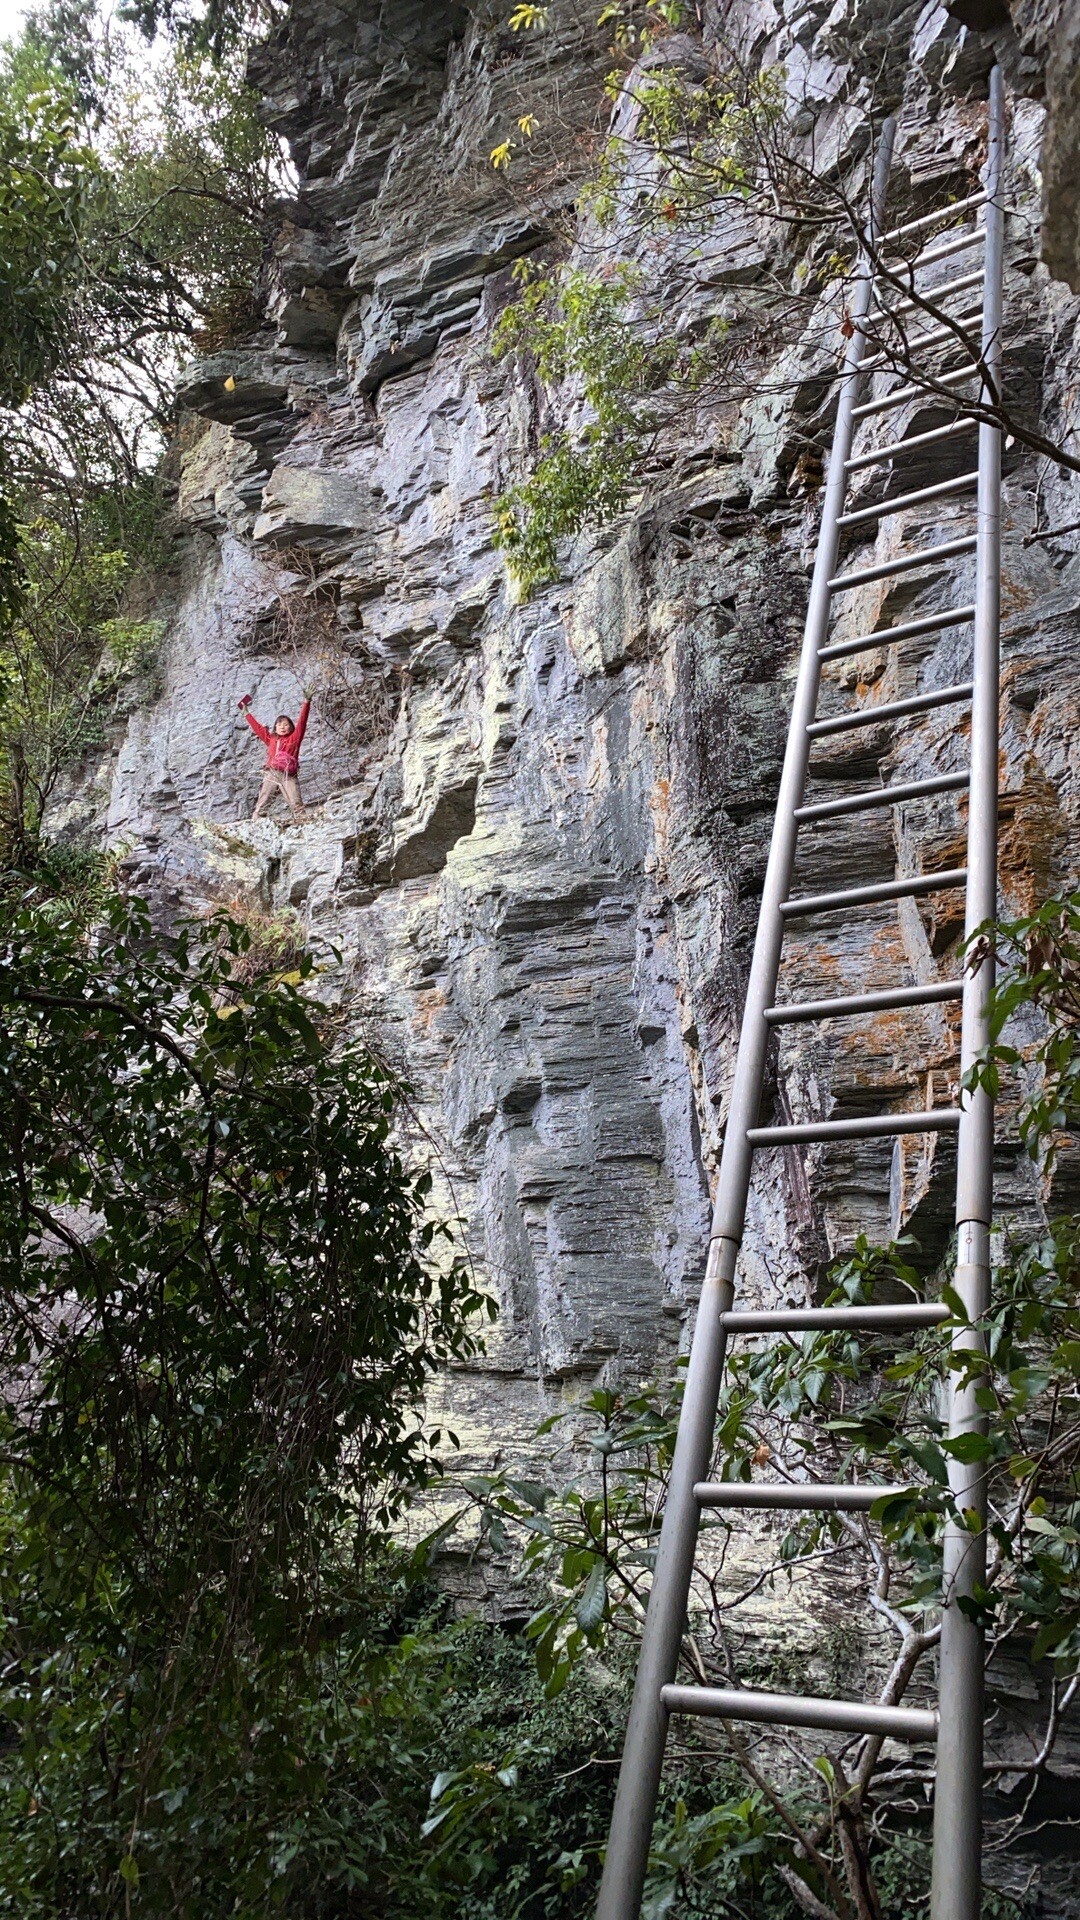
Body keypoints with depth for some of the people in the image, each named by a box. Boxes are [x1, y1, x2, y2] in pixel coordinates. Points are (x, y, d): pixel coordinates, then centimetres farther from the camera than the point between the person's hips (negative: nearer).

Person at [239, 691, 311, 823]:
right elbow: (257, 727, 32)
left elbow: (301, 723, 8)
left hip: (289, 775, -2)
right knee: (262, 804, -6)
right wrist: (246, 713, 40)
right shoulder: (271, 739, 22)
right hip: (271, 774, 2)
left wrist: (306, 703, 1)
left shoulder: (294, 738, 16)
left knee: (296, 805, -13)